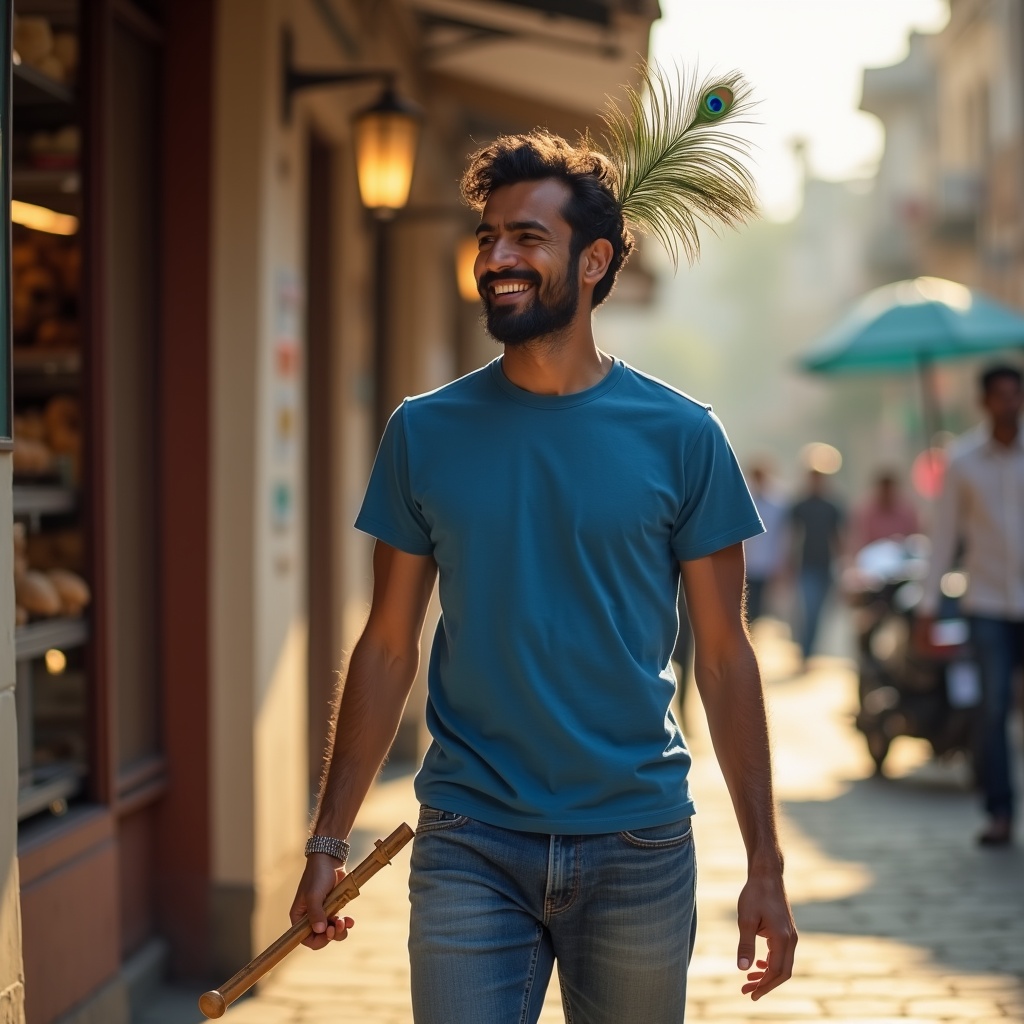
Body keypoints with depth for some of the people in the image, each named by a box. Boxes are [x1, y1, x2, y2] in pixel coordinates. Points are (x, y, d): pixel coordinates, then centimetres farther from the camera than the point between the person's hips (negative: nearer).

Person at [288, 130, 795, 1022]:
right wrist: (328, 841, 2)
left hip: (637, 846, 0)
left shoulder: (680, 436, -2)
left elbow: (724, 657, 0)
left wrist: (766, 863, -2)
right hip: (470, 847, 0)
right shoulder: (426, 432, 1)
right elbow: (388, 647, 5)